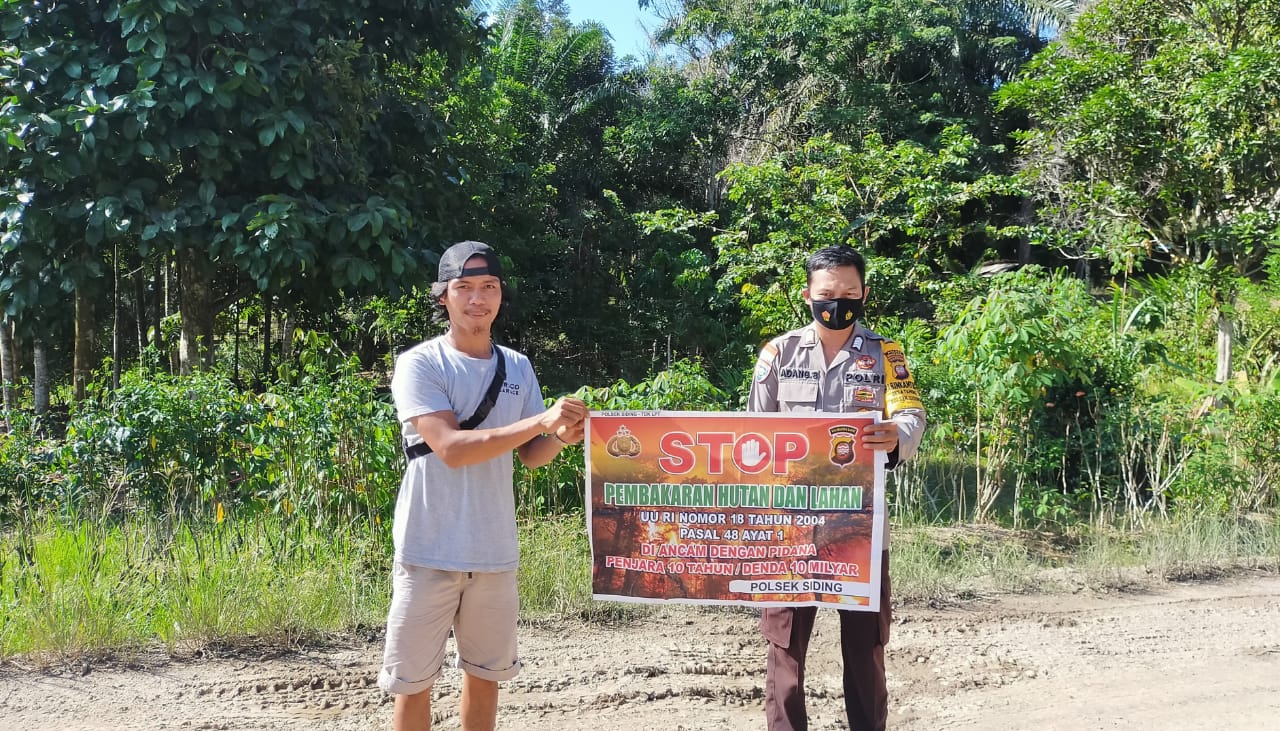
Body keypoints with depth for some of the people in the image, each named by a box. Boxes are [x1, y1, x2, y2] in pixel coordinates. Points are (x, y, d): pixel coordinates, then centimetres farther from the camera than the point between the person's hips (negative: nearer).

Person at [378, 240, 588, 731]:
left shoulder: (518, 368, 8)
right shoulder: (420, 364, -10)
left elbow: (531, 455, 11)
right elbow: (450, 448, -21)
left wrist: (561, 438, -13)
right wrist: (541, 420, -25)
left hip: (495, 551, 5)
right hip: (430, 551, -5)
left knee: (486, 673, 16)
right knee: (413, 681, 3)